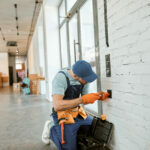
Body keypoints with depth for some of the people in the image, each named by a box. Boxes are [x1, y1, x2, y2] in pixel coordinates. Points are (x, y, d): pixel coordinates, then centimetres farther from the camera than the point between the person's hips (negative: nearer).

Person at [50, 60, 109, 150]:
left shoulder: (84, 78, -5)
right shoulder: (60, 78, -26)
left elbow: (84, 101, 4)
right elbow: (57, 106, -35)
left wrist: (97, 96, -16)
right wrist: (83, 99, -37)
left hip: (77, 113, 6)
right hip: (63, 115, -6)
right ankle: (51, 129, 15)